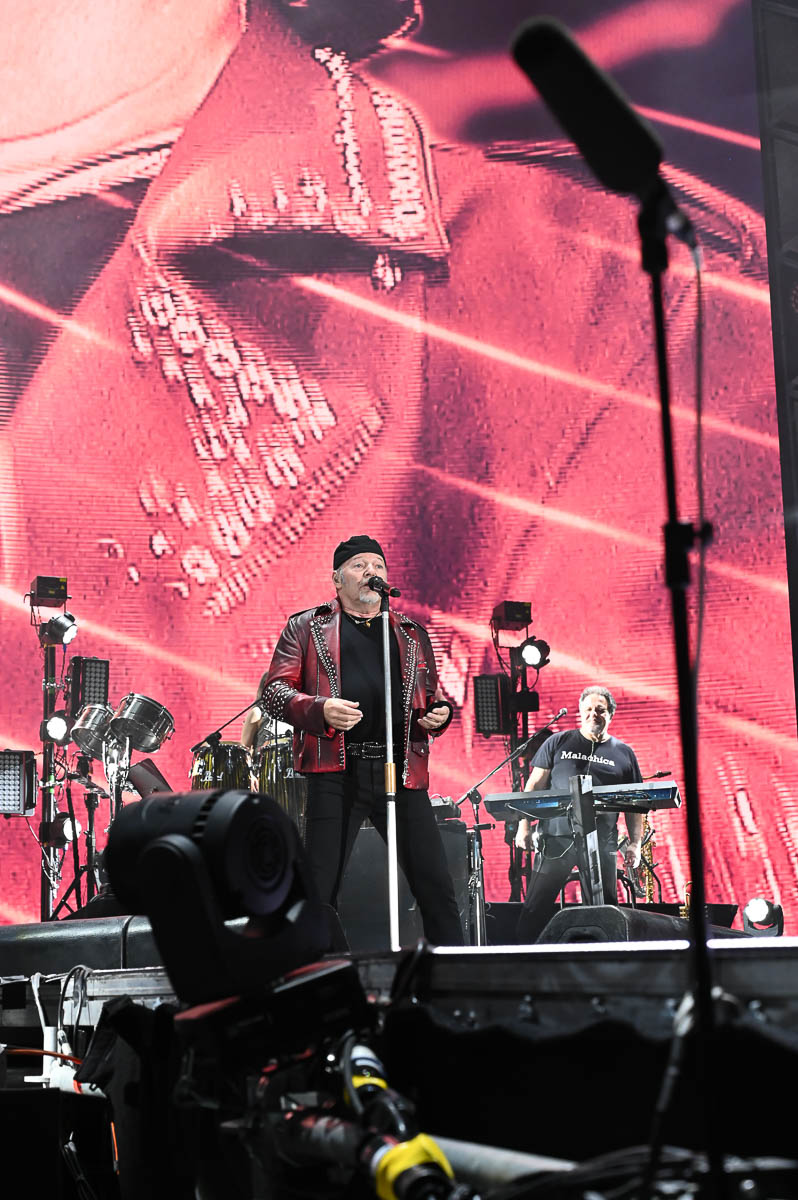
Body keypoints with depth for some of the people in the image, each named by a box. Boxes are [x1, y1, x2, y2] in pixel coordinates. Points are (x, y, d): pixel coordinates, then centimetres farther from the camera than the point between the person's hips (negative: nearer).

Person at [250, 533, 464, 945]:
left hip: (402, 770, 3)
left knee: (436, 886, 0)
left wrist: (439, 712, 4)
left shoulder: (412, 634, 21)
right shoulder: (307, 627, 11)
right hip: (337, 771, -3)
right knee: (319, 889, -3)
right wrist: (320, 710, -14)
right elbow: (274, 690, 4)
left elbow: (433, 693, 28)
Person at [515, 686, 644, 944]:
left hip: (602, 843, 1)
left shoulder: (623, 753, 11)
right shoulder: (558, 743, 8)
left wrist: (635, 843, 1)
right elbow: (535, 785, 8)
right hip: (556, 837, -1)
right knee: (536, 907, -2)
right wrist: (524, 826, -1)